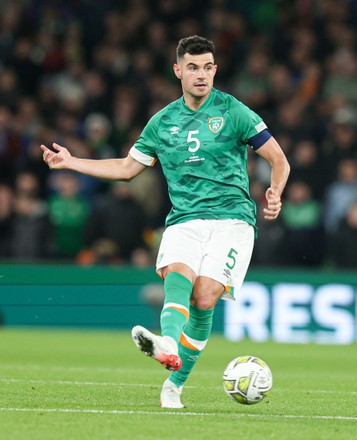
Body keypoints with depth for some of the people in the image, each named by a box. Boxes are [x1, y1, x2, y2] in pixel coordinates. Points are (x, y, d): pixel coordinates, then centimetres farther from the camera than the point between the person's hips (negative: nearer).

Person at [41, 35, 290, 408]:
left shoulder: (233, 112, 3)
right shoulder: (163, 122, 15)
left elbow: (279, 160, 6)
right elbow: (127, 168, 26)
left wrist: (274, 193, -14)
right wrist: (70, 163, 20)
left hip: (231, 219, -3)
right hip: (184, 221, 3)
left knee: (204, 297, -20)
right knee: (177, 273, -29)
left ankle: (175, 382, -13)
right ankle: (168, 345, -55)